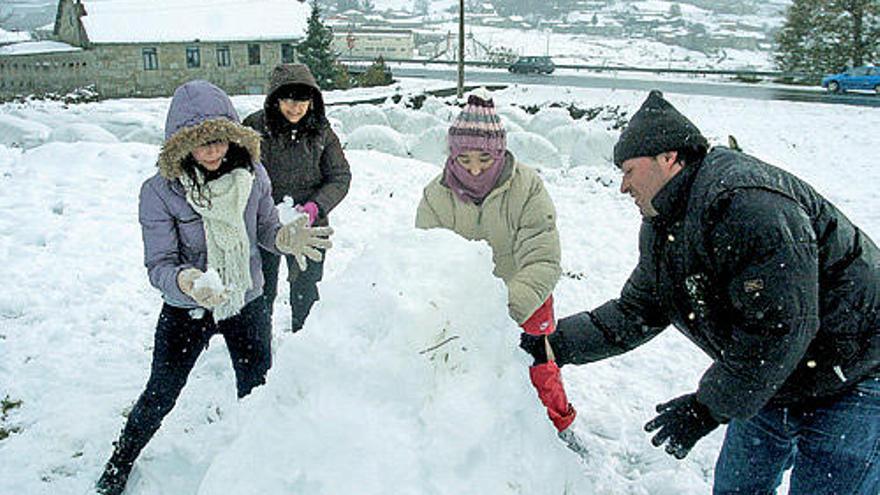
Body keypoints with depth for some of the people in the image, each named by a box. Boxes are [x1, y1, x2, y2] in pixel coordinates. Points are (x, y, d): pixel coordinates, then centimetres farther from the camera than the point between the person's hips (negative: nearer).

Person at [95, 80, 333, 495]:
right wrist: (187, 282, -42)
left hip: (247, 303, 2)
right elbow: (159, 264, -19)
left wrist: (287, 238, -23)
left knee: (257, 391, 18)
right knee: (160, 395, 14)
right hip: (187, 310, -2)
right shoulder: (160, 192, -20)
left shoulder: (251, 173, -13)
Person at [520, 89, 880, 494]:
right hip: (772, 386, 9)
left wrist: (706, 408, -23)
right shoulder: (661, 226, 3)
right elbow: (636, 313, 6)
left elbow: (782, 328, -31)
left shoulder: (749, 203, -29)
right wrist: (555, 344, -3)